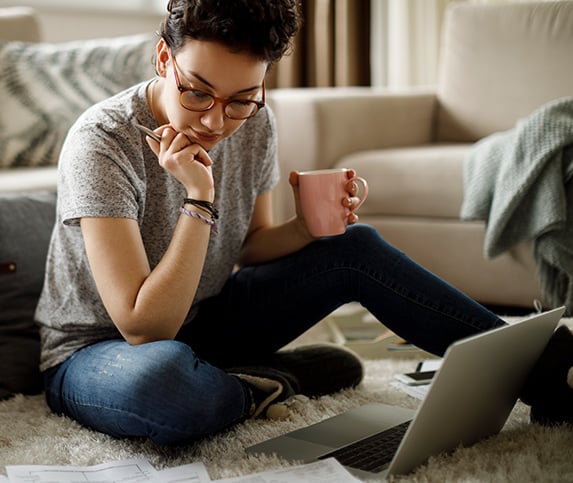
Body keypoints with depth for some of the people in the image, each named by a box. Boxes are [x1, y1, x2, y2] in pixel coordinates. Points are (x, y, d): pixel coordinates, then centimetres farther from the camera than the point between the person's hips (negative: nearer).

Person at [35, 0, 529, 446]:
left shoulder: (255, 124, -9)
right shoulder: (102, 142, -27)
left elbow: (248, 248, 6)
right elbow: (144, 328, -31)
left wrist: (306, 228, -15)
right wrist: (199, 198, -36)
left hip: (199, 321, 6)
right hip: (97, 351, -5)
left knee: (356, 248, -7)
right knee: (164, 376, -43)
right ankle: (266, 385, -10)